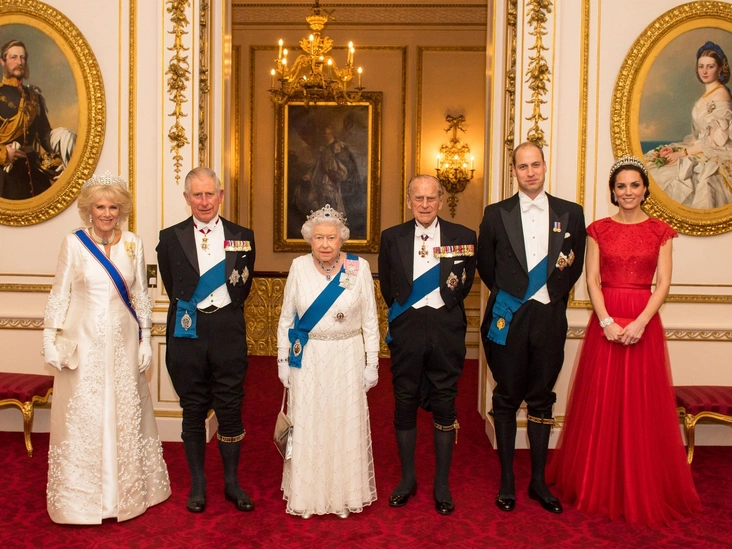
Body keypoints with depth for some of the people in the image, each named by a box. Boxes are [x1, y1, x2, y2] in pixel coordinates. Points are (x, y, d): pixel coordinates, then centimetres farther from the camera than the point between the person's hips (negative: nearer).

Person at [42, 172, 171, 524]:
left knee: (126, 414, 10)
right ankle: (82, 496, 20)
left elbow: (140, 295, 7)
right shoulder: (74, 243, -3)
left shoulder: (133, 244, 2)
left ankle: (127, 491, 27)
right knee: (82, 416, 5)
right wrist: (50, 340, -4)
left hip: (123, 342, 2)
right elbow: (59, 294, 0)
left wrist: (145, 340, 5)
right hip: (84, 342, -2)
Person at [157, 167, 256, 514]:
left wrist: (225, 312, 9)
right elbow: (172, 286, 9)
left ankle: (232, 483, 21)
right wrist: (188, 309, 7)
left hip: (228, 331, 0)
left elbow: (243, 286, 11)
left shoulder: (242, 237, 4)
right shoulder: (170, 238, 3)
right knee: (193, 410, 9)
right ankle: (197, 484, 23)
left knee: (230, 408, 5)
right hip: (187, 332, 0)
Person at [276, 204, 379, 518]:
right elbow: (286, 318, 5)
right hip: (307, 360, 1)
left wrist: (372, 363, -1)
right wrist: (283, 360, 3)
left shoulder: (359, 267, -5)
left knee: (346, 425, 8)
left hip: (347, 360, -1)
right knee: (307, 426, 8)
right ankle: (307, 494, 25)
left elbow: (370, 321, -1)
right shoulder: (299, 267, -2)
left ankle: (346, 493, 26)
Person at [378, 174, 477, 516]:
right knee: (405, 404, 9)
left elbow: (466, 282, 9)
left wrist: (447, 306, 7)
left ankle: (442, 485, 19)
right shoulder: (392, 238, 3)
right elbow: (387, 286, 10)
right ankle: (407, 479, 25)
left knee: (445, 405, 6)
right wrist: (402, 312, 9)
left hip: (446, 329, -1)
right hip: (406, 329, 1)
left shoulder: (463, 237, 0)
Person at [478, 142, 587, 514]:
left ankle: (538, 480, 21)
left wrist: (554, 295, 8)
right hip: (508, 317, -1)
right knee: (506, 399, 7)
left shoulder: (571, 213, 5)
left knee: (541, 400, 9)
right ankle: (507, 480, 18)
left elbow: (575, 265, 12)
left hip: (549, 319, 1)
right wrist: (507, 293, 10)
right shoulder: (496, 214, 2)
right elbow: (485, 264, 9)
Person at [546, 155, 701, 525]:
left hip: (644, 322, 0)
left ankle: (644, 489, 19)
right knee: (601, 402, 4)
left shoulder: (660, 231, 6)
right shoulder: (599, 230, 6)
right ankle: (599, 484, 19)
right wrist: (606, 321, -14)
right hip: (605, 321, 0)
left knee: (642, 405, 4)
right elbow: (591, 280, -1)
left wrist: (640, 321, -15)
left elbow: (663, 283, -1)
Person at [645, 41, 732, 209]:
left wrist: (683, 153, -14)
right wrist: (675, 149, 1)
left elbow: (716, 140, -17)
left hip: (715, 160, -9)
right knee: (651, 163, -3)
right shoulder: (707, 94, 14)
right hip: (701, 151, 9)